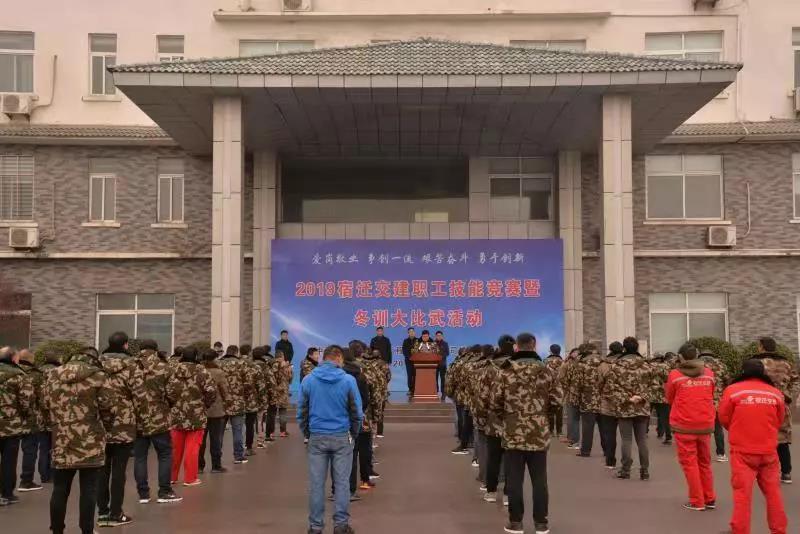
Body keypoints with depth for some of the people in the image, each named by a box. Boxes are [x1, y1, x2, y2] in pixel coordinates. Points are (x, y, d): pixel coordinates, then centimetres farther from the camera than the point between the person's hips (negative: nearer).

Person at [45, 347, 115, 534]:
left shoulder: (52, 375, 9)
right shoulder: (96, 375, -5)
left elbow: (46, 406, 13)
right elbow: (107, 407, -5)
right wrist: (106, 427, 13)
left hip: (62, 441, 4)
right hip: (90, 442, -4)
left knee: (60, 489, 12)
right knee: (88, 489, 3)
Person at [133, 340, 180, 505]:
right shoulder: (163, 368, -5)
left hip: (137, 419, 3)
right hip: (158, 419, -3)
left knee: (139, 456, 9)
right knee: (165, 455, 8)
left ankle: (143, 493, 11)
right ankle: (165, 492, 8)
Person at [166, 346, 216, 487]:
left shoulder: (174, 371, 1)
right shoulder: (201, 372, -8)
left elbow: (168, 391, -7)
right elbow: (211, 390, -16)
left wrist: (174, 404, 9)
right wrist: (206, 404, 1)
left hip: (177, 415, 4)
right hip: (196, 416, -4)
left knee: (175, 447, 14)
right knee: (192, 448, 2)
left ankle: (172, 476, 23)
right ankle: (190, 478, 6)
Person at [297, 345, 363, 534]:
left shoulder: (308, 380, -1)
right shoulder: (348, 380, -7)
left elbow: (301, 411, 3)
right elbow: (356, 411, -3)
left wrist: (306, 433, 14)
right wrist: (355, 433, 11)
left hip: (317, 437, 2)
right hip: (341, 437, -1)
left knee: (316, 483, 6)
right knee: (341, 482, 6)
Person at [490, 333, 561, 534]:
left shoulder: (506, 371, -6)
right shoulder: (546, 371, 0)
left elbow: (494, 402, -5)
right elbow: (556, 401, -1)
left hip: (513, 433, -1)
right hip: (539, 433, 2)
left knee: (514, 479, 6)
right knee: (539, 479, 8)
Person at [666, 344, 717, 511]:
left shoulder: (675, 375, -7)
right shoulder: (709, 373, 3)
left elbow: (669, 399, 5)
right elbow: (711, 396, 14)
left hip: (684, 425, -4)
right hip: (705, 425, 4)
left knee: (689, 463, 5)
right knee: (705, 462, 17)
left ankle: (697, 501, 6)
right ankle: (710, 499, 22)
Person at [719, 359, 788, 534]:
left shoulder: (732, 390, -8)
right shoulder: (776, 393, -1)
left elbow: (724, 419, 1)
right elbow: (779, 422, 11)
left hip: (743, 451, -2)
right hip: (769, 451, 3)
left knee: (742, 494, 2)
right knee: (773, 492, 15)